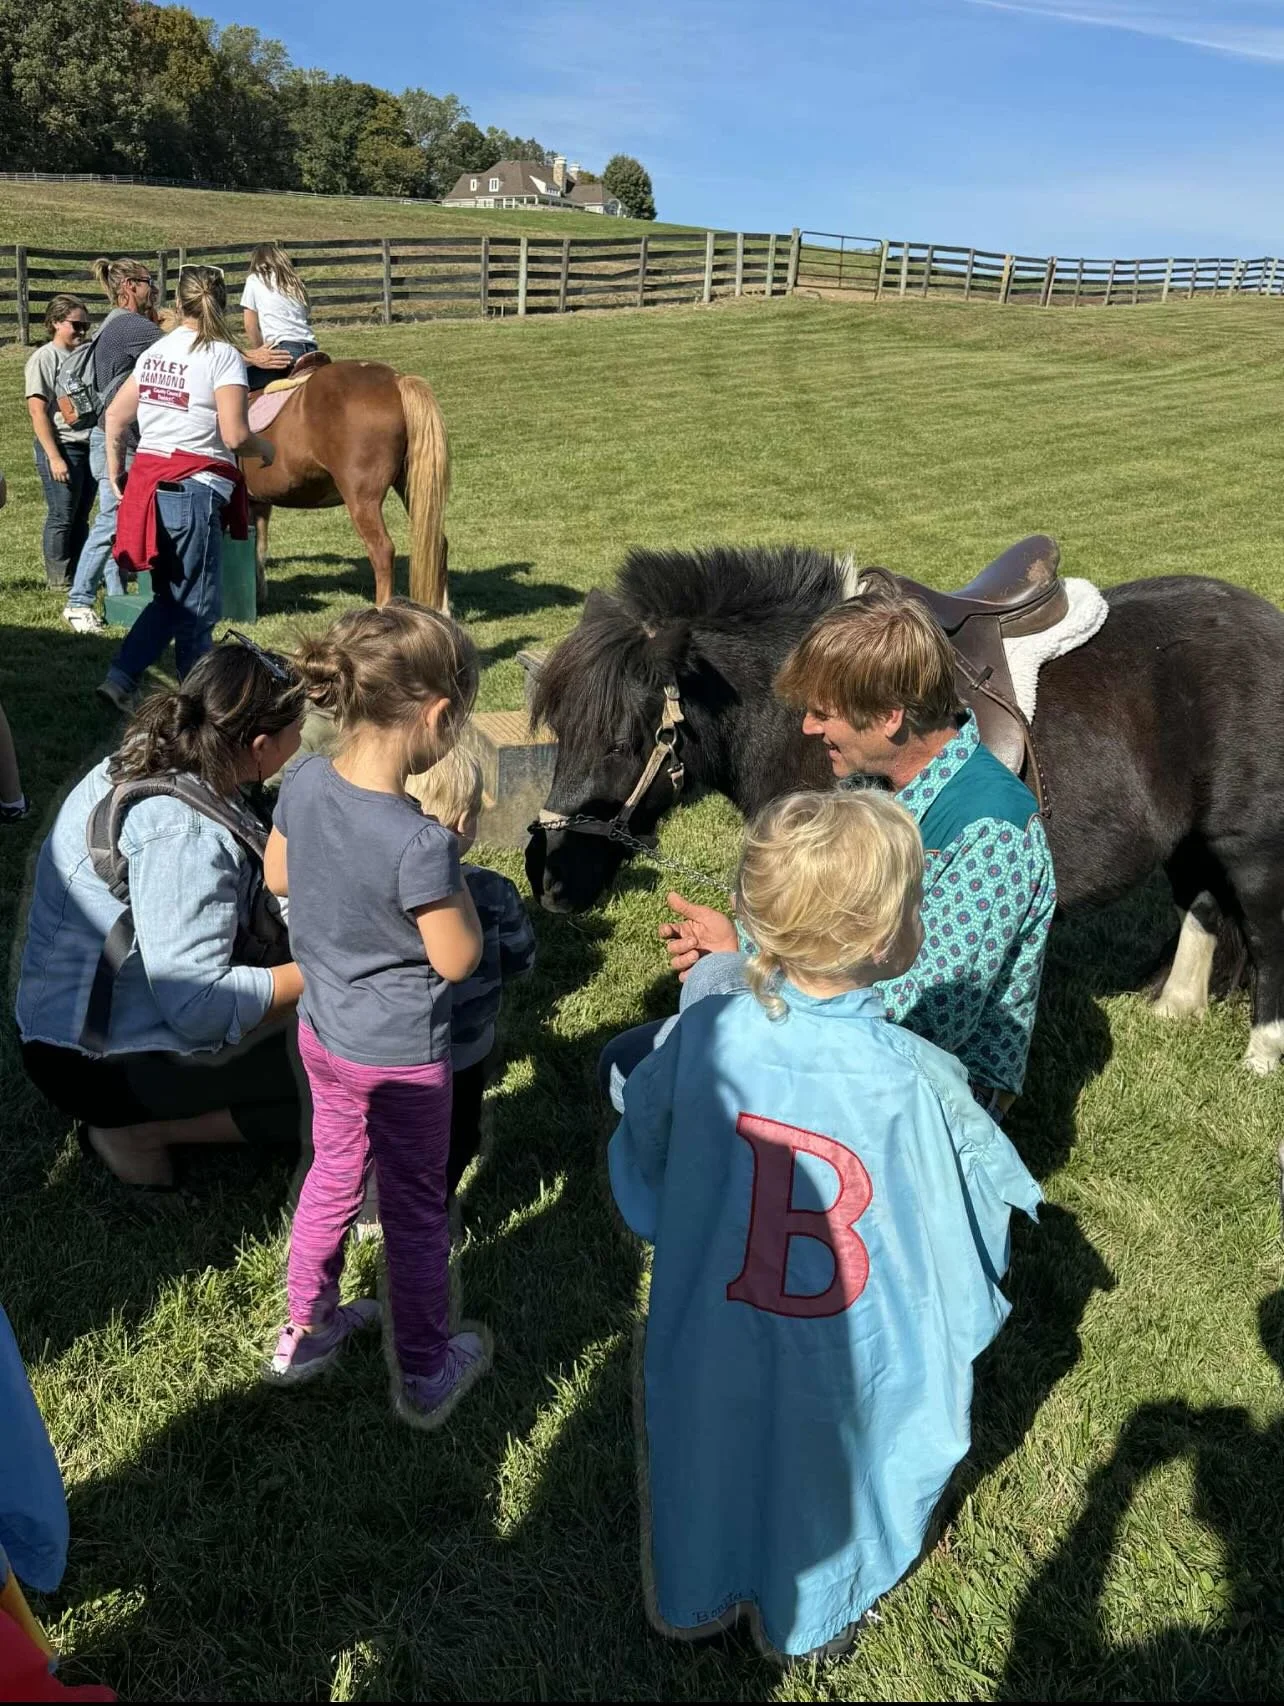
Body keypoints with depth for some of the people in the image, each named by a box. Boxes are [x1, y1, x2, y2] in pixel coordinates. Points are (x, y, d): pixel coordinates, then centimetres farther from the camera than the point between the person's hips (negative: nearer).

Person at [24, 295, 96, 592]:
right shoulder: (44, 358, -7)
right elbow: (37, 411, -11)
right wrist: (54, 457, -16)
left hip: (88, 446, 6)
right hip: (61, 447, -6)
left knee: (81, 516, 12)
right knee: (62, 518, 0)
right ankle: (59, 579, 10)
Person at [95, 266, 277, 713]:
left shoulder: (155, 350, 11)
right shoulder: (223, 354, -9)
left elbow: (115, 416, 14)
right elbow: (235, 436, -17)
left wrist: (115, 471, 25)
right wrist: (266, 449, 3)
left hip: (148, 482, 7)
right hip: (195, 489, -7)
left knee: (170, 596, 20)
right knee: (196, 605, 6)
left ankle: (120, 679, 11)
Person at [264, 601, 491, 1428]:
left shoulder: (304, 782, -13)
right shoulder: (420, 842, -33)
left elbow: (278, 876, 6)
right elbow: (457, 960, -21)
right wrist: (452, 862, -12)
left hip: (324, 1033, 6)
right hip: (404, 1056, -6)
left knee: (333, 1174, 27)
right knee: (416, 1211, 14)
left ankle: (305, 1331, 46)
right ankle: (425, 1374, 34)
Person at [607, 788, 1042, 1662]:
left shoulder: (705, 1032, -22)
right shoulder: (920, 1083, -30)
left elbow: (642, 1162, -5)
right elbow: (967, 1231, -16)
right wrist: (952, 1345, 3)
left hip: (712, 1346, 2)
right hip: (845, 1368, -1)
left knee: (713, 1468, 29)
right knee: (819, 1486, 28)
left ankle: (696, 1598, 56)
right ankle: (809, 1624, 55)